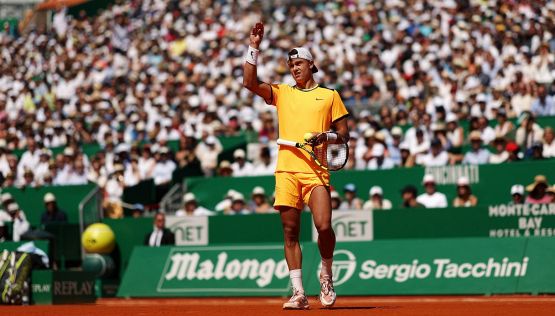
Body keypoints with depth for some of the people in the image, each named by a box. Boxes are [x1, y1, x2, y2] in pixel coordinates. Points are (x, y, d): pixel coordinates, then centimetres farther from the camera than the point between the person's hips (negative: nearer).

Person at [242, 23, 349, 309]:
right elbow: (249, 83, 2)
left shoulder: (329, 95, 13)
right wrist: (253, 48, -2)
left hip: (316, 171, -2)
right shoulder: (281, 93, 16)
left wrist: (327, 136, -9)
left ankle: (326, 275, 11)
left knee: (323, 226, -15)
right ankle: (298, 293, 2)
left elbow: (344, 135, 12)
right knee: (290, 232, 0)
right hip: (286, 170, 2)